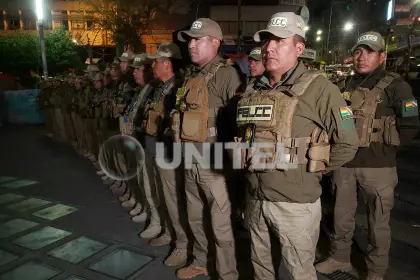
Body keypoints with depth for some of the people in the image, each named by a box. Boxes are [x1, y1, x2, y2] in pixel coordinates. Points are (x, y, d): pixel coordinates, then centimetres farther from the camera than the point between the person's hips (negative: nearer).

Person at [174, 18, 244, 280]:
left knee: (220, 223, 4)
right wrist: (182, 148, 16)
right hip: (190, 160, 8)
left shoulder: (226, 74, -12)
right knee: (196, 218, 21)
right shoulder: (192, 75, 13)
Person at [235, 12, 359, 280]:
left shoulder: (318, 87, -12)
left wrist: (312, 169, -6)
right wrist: (248, 166, 7)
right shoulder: (254, 90, 7)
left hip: (295, 202, -5)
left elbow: (347, 142, -10)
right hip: (255, 199, 6)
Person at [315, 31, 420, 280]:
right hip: (345, 163, 5)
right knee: (342, 215, 16)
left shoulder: (394, 85, -6)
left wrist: (386, 149, -8)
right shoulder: (349, 85, 11)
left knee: (378, 222, 9)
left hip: (377, 166, -5)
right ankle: (340, 258, 35)